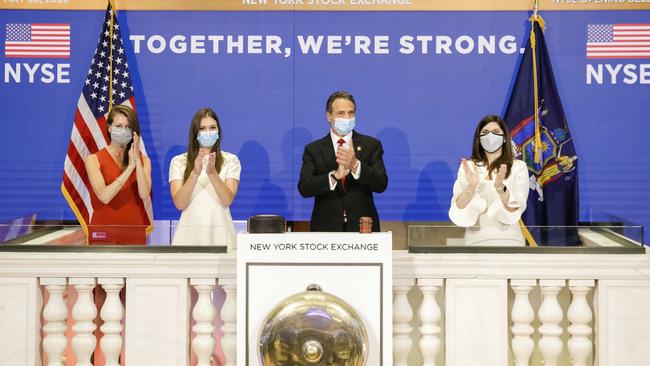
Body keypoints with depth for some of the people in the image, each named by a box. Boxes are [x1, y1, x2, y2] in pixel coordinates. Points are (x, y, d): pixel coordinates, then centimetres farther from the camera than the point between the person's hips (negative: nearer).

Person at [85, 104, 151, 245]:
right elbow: (104, 196, -15)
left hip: (134, 233, 2)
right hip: (104, 233, -2)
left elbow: (144, 195, -10)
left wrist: (137, 160, -17)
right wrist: (130, 167, -18)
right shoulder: (94, 159, -1)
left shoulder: (143, 160, 7)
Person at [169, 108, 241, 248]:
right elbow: (179, 204, -8)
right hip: (190, 231, 0)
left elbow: (227, 200, -10)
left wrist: (212, 173, -24)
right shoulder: (178, 162, 3)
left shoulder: (231, 160, 3)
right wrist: (195, 173, -21)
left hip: (220, 231, 0)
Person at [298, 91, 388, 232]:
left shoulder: (371, 145, 4)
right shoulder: (313, 149, 4)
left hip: (362, 227, 0)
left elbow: (381, 184, -6)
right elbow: (304, 188, -8)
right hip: (326, 228, 0)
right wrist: (335, 176, -24)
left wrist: (355, 165, -23)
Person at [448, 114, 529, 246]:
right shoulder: (467, 167, 7)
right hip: (476, 240, 1)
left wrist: (500, 187, -24)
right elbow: (459, 209, -4)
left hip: (508, 239, -1)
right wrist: (471, 186, -21)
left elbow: (515, 210, -7)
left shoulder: (518, 167, 3)